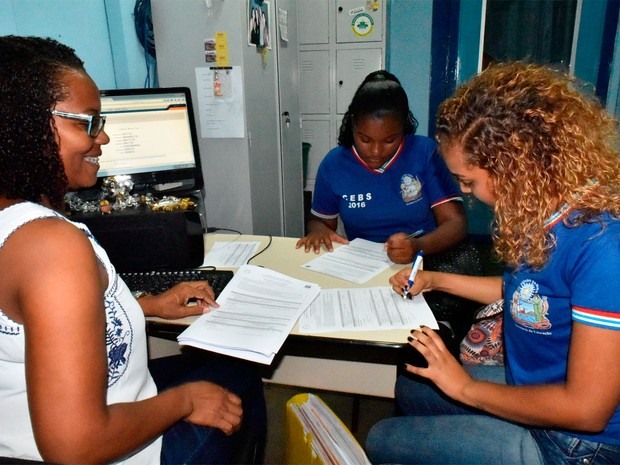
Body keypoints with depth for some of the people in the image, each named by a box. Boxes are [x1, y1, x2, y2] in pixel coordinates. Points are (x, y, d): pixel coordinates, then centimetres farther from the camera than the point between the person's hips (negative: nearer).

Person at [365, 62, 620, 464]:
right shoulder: (546, 213, -7)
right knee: (410, 387, 22)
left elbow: (586, 409, -29)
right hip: (532, 384, 8)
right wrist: (437, 280, 10)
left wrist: (467, 387, -18)